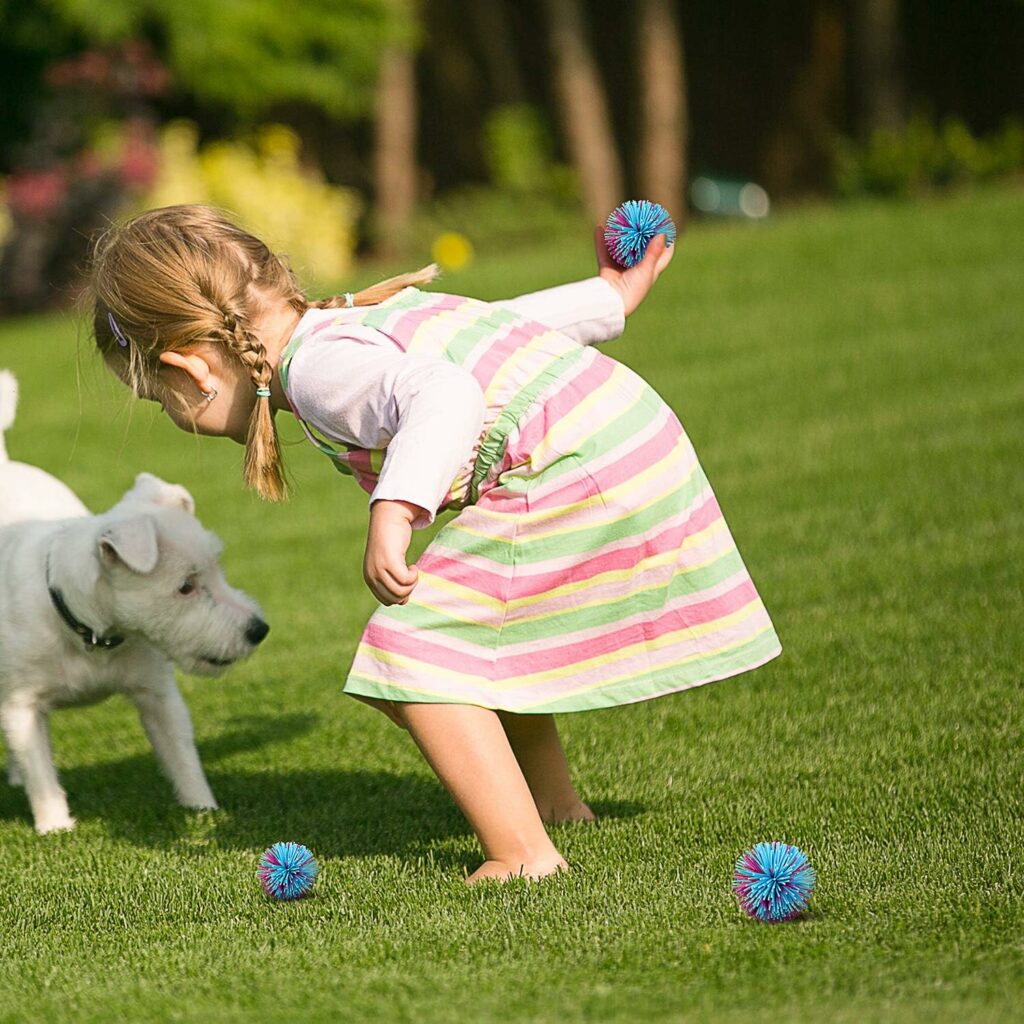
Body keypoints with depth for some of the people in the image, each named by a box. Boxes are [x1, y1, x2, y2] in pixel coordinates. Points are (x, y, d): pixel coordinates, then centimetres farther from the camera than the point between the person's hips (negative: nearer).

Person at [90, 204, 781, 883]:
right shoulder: (370, 316, 17)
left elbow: (444, 394, -32)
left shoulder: (319, 370, -14)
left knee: (414, 654, -11)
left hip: (564, 484, -11)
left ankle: (521, 853, -16)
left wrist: (393, 513, -39)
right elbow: (512, 318, 27)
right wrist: (612, 297, 42)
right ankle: (552, 798, 41)